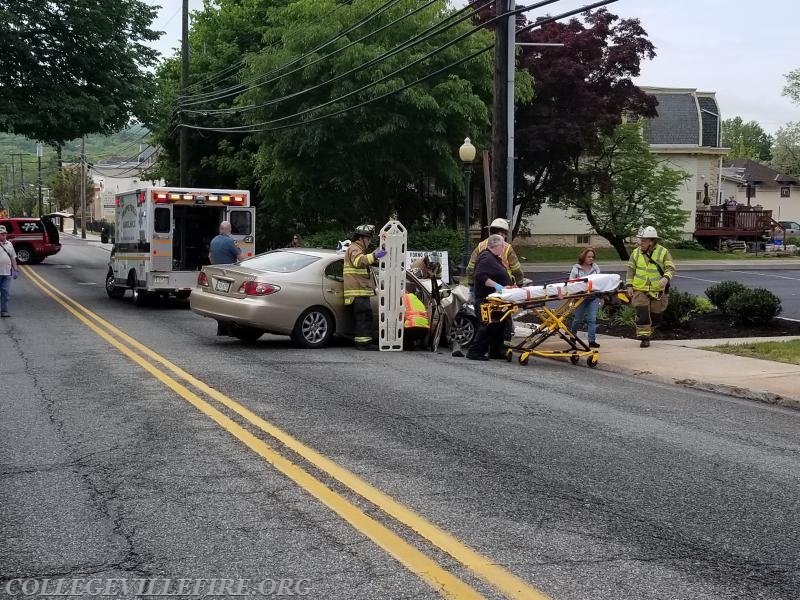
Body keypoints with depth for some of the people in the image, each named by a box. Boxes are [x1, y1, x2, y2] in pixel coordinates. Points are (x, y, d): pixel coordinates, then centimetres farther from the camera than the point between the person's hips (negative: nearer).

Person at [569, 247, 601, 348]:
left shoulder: (595, 267, 11)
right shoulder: (576, 268, 2)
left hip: (593, 297, 2)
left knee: (592, 319, -4)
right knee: (578, 319, 7)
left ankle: (592, 341, -2)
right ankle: (572, 335, 33)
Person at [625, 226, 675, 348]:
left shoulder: (663, 252, -2)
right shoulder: (636, 253, 5)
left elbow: (671, 268, -9)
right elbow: (630, 270, 11)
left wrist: (666, 278, -29)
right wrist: (629, 285, 1)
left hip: (658, 291, 0)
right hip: (639, 291, 0)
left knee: (656, 315, 9)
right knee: (642, 314, -11)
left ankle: (648, 332, 33)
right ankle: (644, 337, -2)